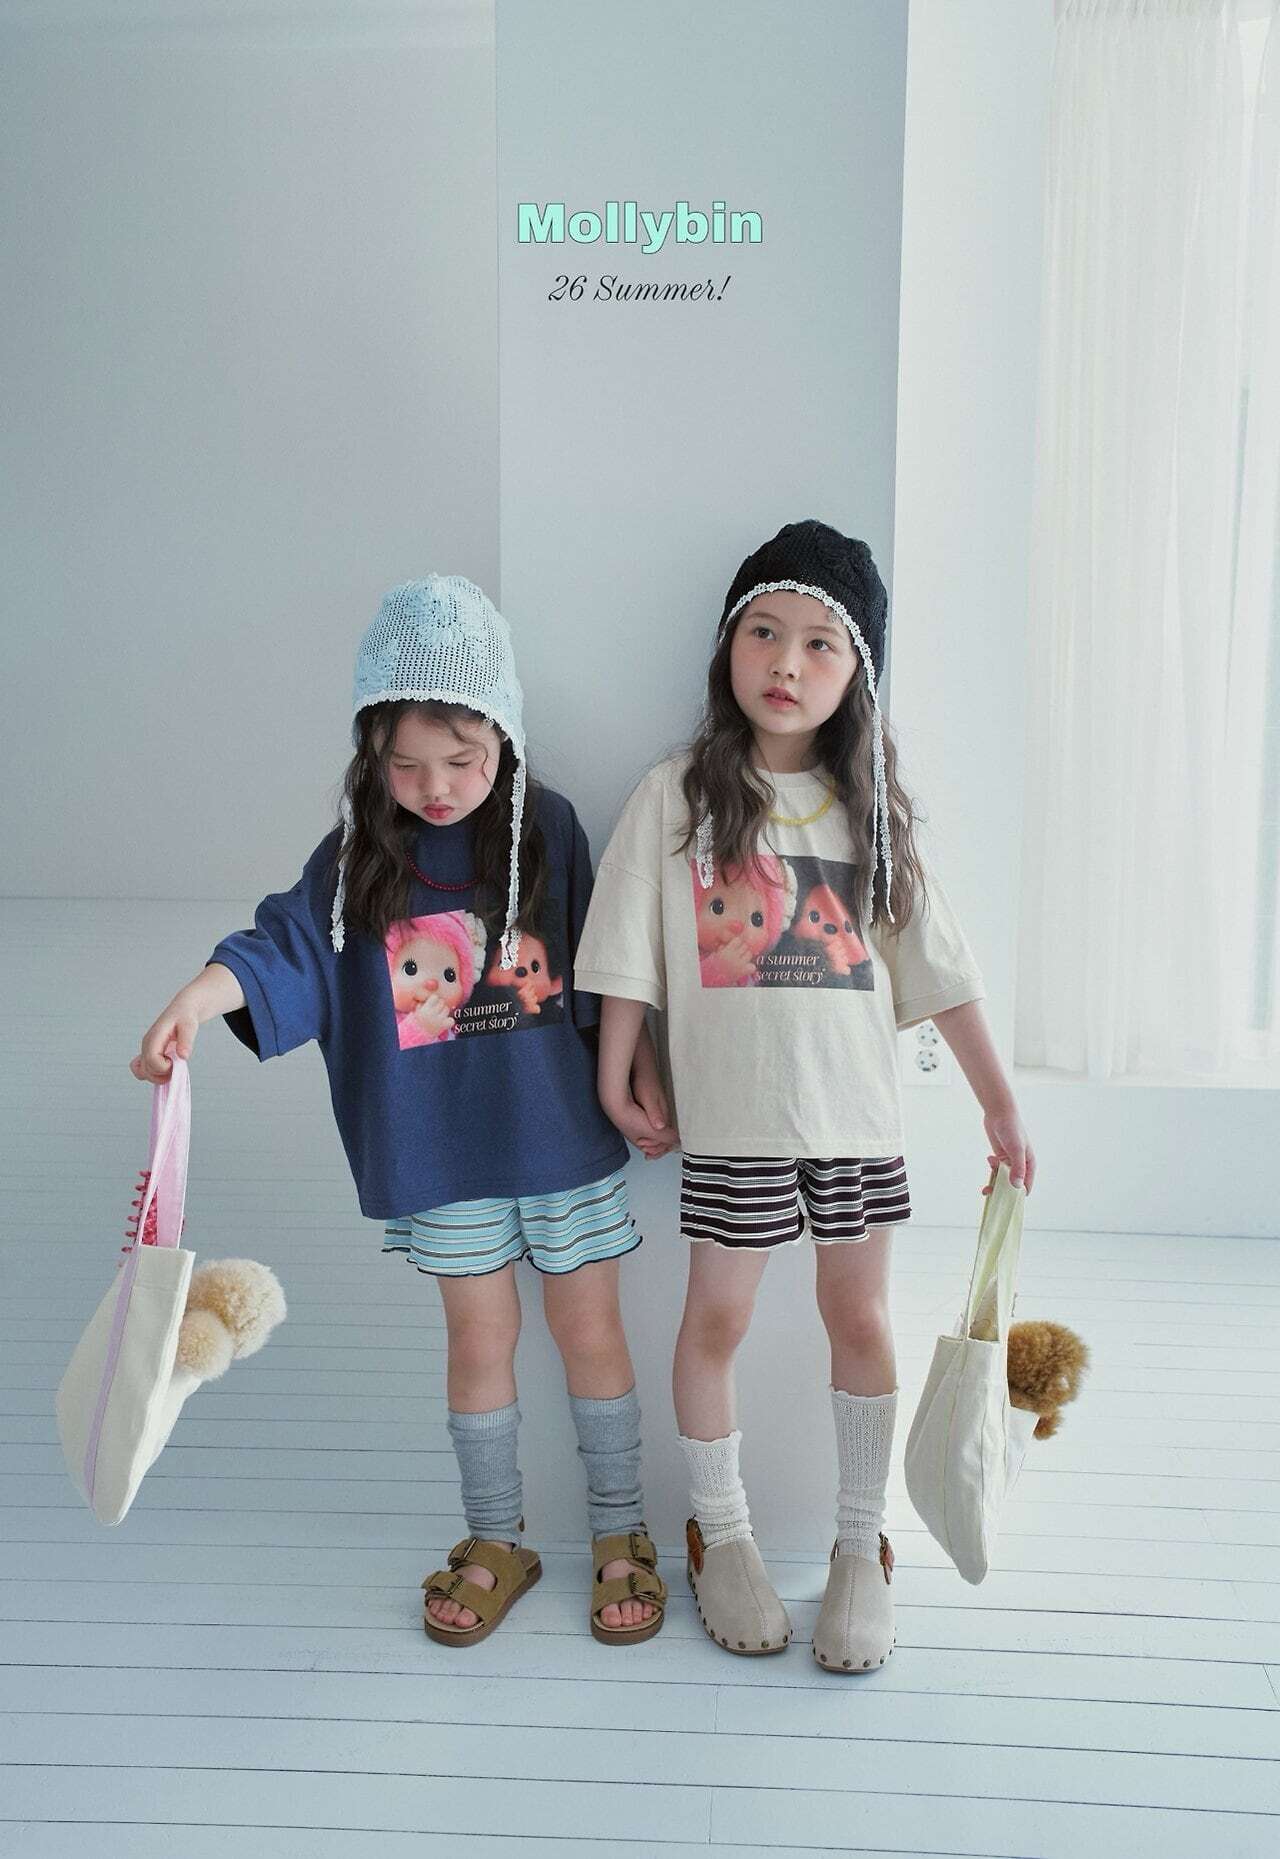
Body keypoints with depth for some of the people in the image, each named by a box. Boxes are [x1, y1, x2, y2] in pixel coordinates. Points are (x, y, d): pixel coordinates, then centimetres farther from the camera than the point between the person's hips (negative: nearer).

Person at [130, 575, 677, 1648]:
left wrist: (643, 1083, 3)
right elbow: (288, 947, -15)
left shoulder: (548, 830, -6)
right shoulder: (359, 855, -5)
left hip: (564, 1134, -1)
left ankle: (621, 1536, 31)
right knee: (479, 1337, 15)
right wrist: (199, 996, -33)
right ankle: (495, 1542, 35)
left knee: (590, 1331, 11)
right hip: (442, 1150, 1)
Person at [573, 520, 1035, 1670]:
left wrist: (1000, 1103, 6)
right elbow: (630, 952, 0)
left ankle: (863, 1547, 30)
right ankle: (721, 1533, 31)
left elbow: (938, 969, 6)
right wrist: (613, 1081, -1)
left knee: (861, 1319, 11)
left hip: (859, 1114, 2)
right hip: (733, 1116, -2)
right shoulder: (678, 795, -3)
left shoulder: (869, 808, 4)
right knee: (717, 1318, 8)